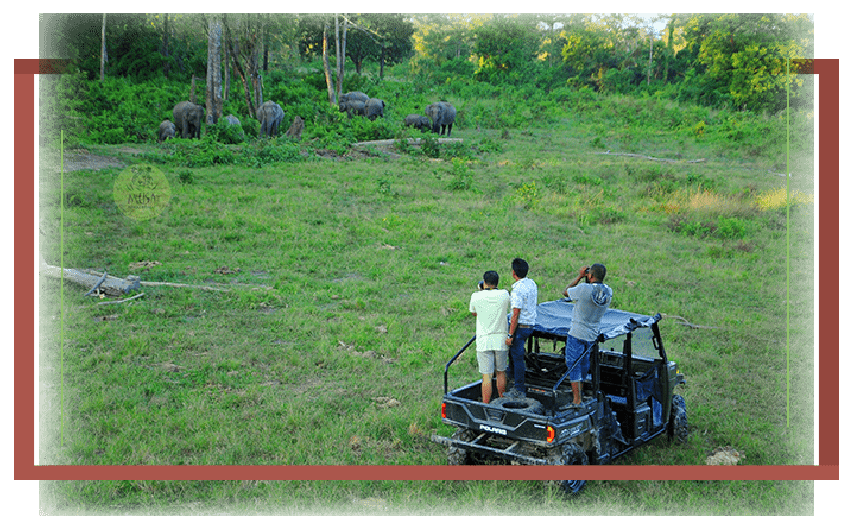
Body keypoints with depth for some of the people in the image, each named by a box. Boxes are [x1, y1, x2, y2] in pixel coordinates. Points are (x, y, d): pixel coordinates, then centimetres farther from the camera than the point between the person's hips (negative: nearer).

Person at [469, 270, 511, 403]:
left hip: (484, 341, -2)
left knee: (486, 375, -2)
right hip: (501, 340, 2)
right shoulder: (504, 295, -5)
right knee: (501, 372, 18)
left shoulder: (476, 297, -7)